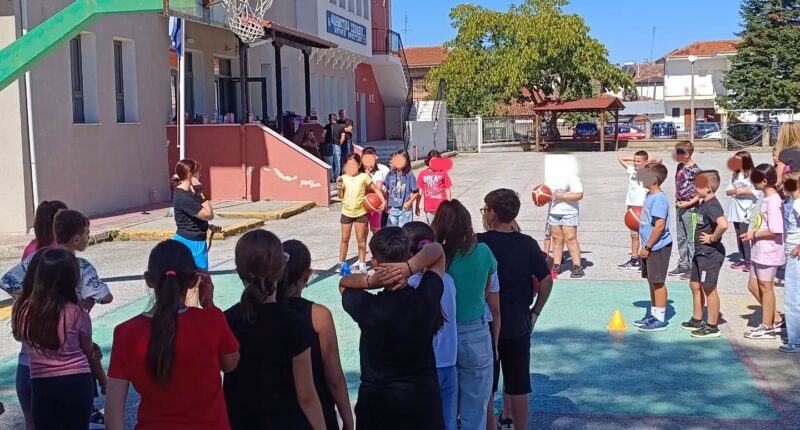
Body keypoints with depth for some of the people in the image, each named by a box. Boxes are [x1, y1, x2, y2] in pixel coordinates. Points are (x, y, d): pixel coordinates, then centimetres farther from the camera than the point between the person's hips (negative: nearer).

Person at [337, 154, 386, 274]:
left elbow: (376, 189, -2)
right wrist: (340, 186, -13)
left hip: (360, 213, -2)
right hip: (346, 213, 2)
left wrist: (383, 201, -15)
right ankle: (341, 263, 19)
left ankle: (362, 263, 17)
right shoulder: (344, 178, 1)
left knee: (361, 239, 6)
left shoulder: (364, 176, -7)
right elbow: (341, 196, 4)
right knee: (344, 238, 10)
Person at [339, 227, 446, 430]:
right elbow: (437, 250, -2)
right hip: (422, 399, 1)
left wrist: (369, 281, -17)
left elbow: (344, 283, 3)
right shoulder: (427, 298, -16)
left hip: (376, 401, -1)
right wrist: (410, 267, -21)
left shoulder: (366, 307, -19)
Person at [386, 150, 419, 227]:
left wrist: (409, 202, -12)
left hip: (405, 209, -3)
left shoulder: (409, 175, -8)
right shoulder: (390, 174, 1)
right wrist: (386, 203, 7)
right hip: (392, 208, 3)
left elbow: (416, 192, -3)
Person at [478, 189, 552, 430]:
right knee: (518, 383, 11)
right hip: (518, 323, 2)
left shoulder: (479, 243, -11)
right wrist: (535, 312, 6)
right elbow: (546, 280, -3)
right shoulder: (527, 244, -4)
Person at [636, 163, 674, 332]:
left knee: (658, 282, -3)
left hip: (658, 247, -10)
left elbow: (660, 225, -23)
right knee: (652, 281, 16)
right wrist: (645, 246, 18)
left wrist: (647, 247, -19)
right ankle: (653, 315, 27)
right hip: (651, 247, 10)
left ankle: (660, 320, 4)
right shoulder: (650, 196, 11)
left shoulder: (659, 199, -19)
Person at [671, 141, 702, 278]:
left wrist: (689, 203, -18)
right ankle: (683, 265, 24)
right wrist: (677, 199, 10)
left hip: (690, 209, -8)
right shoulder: (680, 167, 9)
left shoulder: (695, 170, -15)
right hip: (679, 207, 9)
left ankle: (692, 267, 3)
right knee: (681, 238, 15)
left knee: (691, 238, -3)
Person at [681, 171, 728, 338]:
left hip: (711, 254, -10)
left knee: (709, 289, 0)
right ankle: (696, 320, 31)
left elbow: (723, 224, -38)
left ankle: (712, 327, 10)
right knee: (695, 285, 18)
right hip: (701, 252, 10)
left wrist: (713, 238, -25)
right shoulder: (704, 203, 9)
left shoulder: (712, 206, -21)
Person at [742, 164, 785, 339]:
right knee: (753, 286, 15)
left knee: (765, 287, 2)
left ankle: (767, 327, 14)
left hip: (769, 252, -10)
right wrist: (753, 234, 5)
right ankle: (776, 319, 25)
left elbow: (775, 231, -23)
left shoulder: (773, 201, -19)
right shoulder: (767, 198, 10)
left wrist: (754, 234, -13)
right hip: (759, 251, 10)